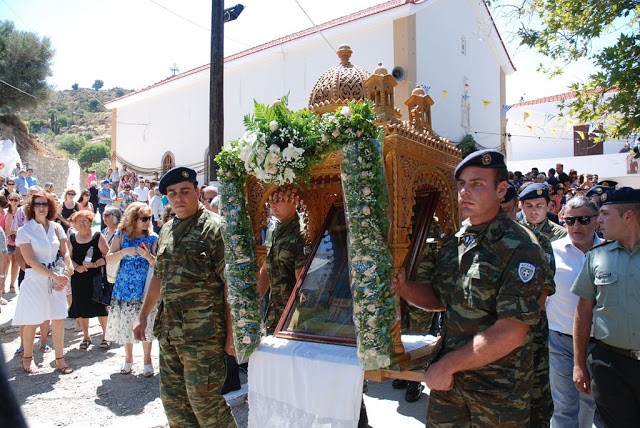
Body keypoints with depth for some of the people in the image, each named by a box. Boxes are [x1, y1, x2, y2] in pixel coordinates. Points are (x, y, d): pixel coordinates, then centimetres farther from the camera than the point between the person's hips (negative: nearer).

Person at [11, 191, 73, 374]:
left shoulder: (56, 227, 7)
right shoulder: (25, 231, -6)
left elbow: (65, 253, 7)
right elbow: (30, 260, -11)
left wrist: (65, 273, -10)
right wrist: (55, 276, -16)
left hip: (56, 279, 4)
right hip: (35, 278, -3)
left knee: (59, 319, 5)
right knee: (32, 322, 5)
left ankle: (60, 359, 17)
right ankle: (27, 358, 26)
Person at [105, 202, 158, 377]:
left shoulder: (152, 238, -1)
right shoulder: (122, 236, 2)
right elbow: (109, 259, -3)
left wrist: (148, 256, -24)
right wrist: (124, 252, -19)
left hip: (145, 288, -2)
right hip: (124, 286, 2)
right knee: (125, 323, 9)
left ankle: (147, 360, 14)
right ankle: (128, 359, 27)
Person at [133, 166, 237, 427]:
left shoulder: (214, 227, -9)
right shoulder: (167, 231, 14)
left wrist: (231, 330, -16)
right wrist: (143, 315, 23)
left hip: (202, 332, -8)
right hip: (169, 329, 8)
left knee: (203, 398, -1)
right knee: (172, 397, 16)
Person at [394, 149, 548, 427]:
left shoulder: (520, 248, -19)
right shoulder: (454, 242, 3)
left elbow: (510, 335, -24)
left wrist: (446, 365, -17)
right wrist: (404, 288, -7)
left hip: (498, 391, -5)